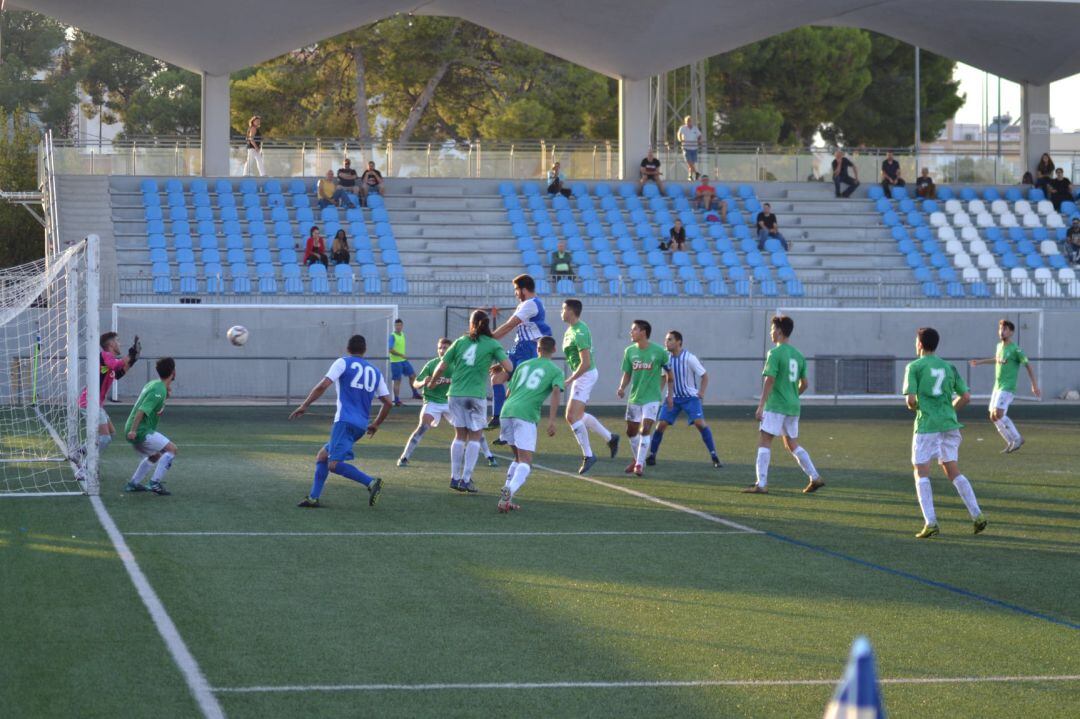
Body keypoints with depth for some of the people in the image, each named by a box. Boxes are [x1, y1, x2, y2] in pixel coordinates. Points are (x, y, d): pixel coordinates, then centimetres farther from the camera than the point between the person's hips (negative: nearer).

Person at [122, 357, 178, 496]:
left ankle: (133, 484, 27)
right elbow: (142, 410, -24)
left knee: (155, 456, 27)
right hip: (141, 431, -10)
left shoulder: (153, 383, 12)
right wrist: (133, 430, -28)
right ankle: (155, 483, -16)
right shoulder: (159, 390, -17)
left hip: (133, 430, 10)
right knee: (171, 449, -12)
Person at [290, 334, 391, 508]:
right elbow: (387, 402, 15)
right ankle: (313, 498, 11)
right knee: (322, 455, 18)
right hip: (361, 426, 7)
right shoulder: (375, 371, 19)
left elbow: (323, 385, -8)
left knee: (334, 464, -15)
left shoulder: (343, 363, 4)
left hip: (345, 421, -7)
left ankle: (371, 482, -30)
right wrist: (375, 425, 27)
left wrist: (304, 406, -2)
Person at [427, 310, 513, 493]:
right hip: (476, 395, -3)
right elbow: (509, 368, -8)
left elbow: (441, 367, 9)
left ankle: (455, 478, 11)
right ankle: (466, 479, -1)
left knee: (460, 435, 12)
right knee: (474, 437, 6)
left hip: (456, 394, 3)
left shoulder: (460, 342, 8)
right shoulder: (492, 344, 1)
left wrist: (432, 383, 26)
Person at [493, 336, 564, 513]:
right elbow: (556, 392, -7)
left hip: (507, 412, 5)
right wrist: (552, 421, -14)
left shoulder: (524, 365, 26)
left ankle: (506, 499, 9)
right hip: (526, 415, -5)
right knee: (525, 463, -5)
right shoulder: (556, 371, 11)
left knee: (519, 457, 20)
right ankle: (509, 491, -33)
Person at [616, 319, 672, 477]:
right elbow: (627, 374, 8)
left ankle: (639, 464, -10)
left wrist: (660, 389, 2)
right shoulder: (630, 351, 1)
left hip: (651, 398, -5)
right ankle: (637, 459, 35)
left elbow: (668, 373, 3)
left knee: (645, 430, -16)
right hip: (634, 397, 5)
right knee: (631, 431, 12)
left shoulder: (659, 351, -10)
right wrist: (622, 388, -9)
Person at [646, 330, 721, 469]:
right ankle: (651, 455, 6)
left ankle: (714, 456, -12)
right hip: (673, 398, 4)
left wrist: (701, 392, -17)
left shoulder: (689, 358, -15)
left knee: (700, 423, -20)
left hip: (690, 397, -4)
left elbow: (704, 375, -7)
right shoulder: (666, 358, -3)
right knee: (661, 424, -7)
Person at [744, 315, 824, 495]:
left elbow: (769, 380, -16)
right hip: (793, 406, 7)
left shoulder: (775, 353, -11)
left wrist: (761, 406, -16)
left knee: (764, 440, -4)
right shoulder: (798, 355, 12)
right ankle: (815, 478, 12)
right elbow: (804, 384, 15)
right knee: (792, 444, 17)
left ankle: (761, 484, -10)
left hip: (775, 406, -7)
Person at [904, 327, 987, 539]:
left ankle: (930, 522, -11)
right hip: (949, 424, 5)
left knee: (921, 473, 1)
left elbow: (910, 400, -12)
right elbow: (966, 397, 9)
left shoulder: (914, 367, -3)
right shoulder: (948, 367, 12)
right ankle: (977, 515, 3)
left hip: (926, 426, -5)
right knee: (953, 472, 12)